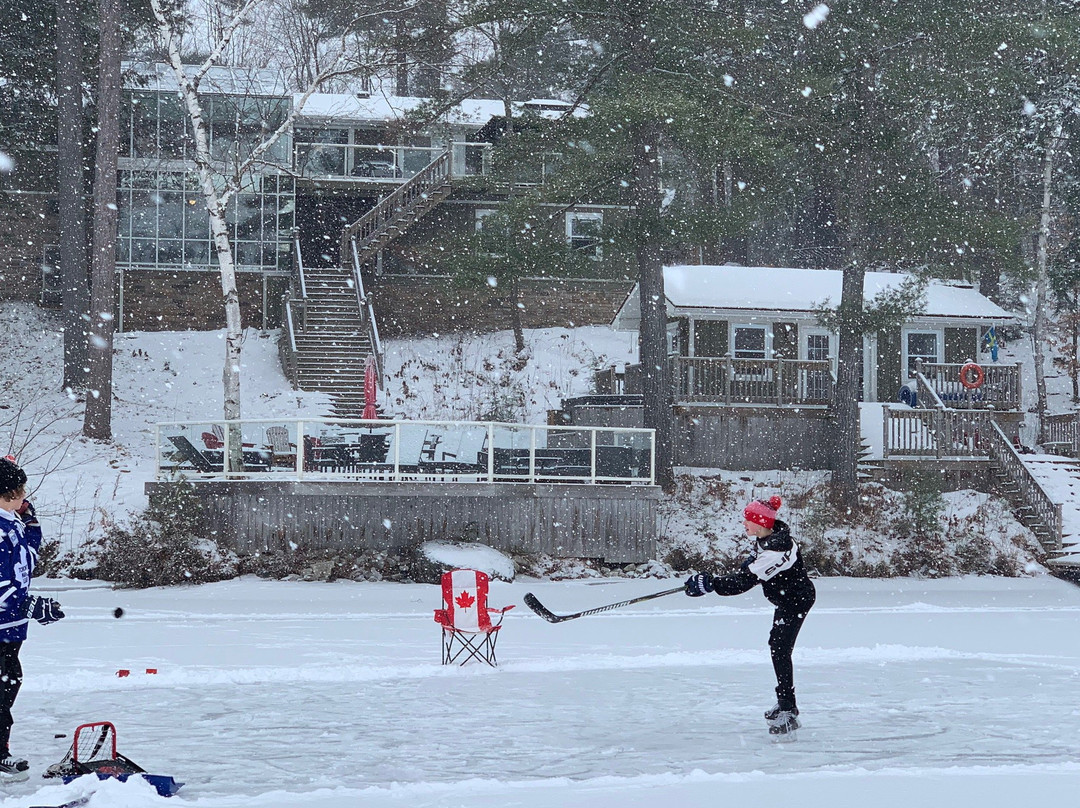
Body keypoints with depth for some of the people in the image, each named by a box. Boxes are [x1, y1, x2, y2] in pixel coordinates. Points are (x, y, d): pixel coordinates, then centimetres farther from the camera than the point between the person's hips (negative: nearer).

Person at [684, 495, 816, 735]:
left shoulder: (776, 548, -33)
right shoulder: (764, 538, -3)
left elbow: (746, 581, -36)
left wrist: (710, 584, -38)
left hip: (797, 600, -11)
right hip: (786, 598, 11)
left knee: (779, 647, -17)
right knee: (777, 644, 20)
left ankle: (787, 712, -19)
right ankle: (786, 704, 33)